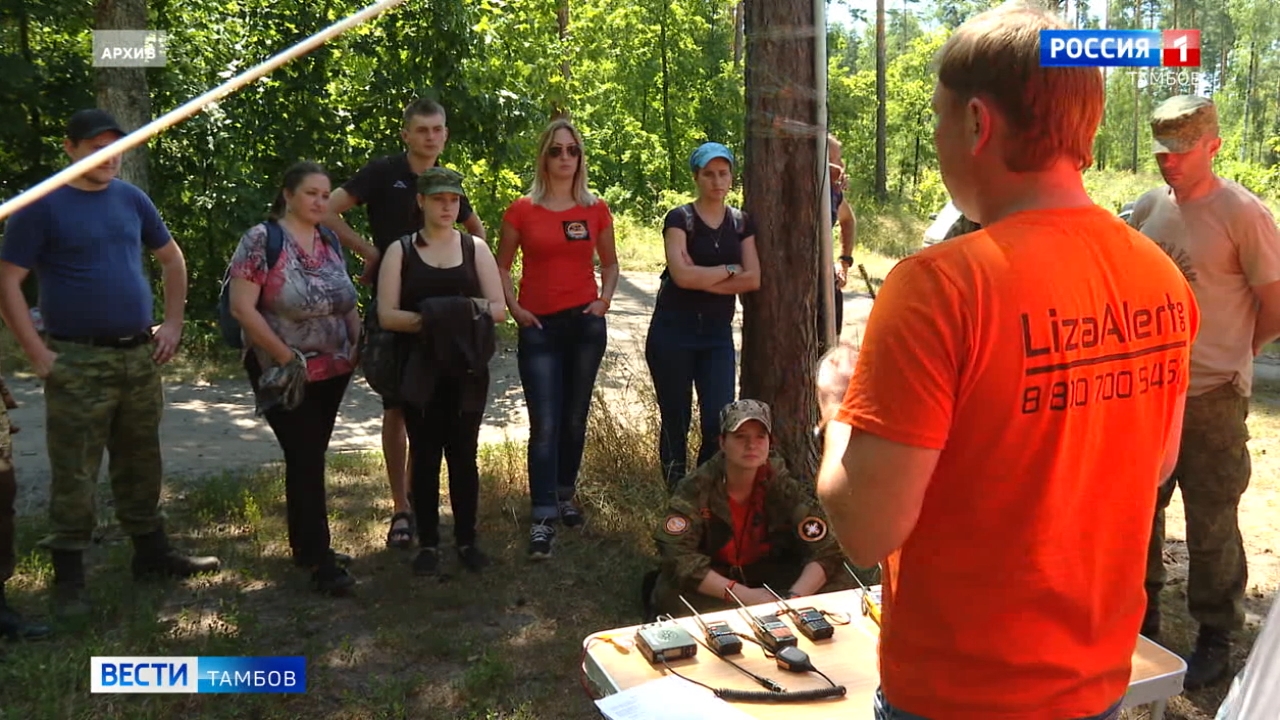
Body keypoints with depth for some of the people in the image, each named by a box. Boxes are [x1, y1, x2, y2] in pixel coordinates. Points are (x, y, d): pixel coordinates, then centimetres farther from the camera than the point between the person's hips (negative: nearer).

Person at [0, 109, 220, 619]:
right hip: (78, 362, -5)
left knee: (140, 465, 15)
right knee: (75, 475, 0)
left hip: (140, 356, 5)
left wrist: (173, 324, 9)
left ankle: (152, 555, 27)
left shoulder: (131, 198, 8)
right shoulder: (43, 207, -7)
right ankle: (68, 578, 11)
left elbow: (171, 257, 18)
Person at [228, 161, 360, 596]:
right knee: (306, 459, -6)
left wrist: (357, 343, 1)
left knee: (310, 457, 14)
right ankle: (320, 561, 1)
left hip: (333, 369, 6)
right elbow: (242, 308, -15)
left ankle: (304, 544, 27)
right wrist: (287, 357, -16)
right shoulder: (261, 240, -10)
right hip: (285, 374, -6)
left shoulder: (329, 242, 9)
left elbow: (346, 301, 17)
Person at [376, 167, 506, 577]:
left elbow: (498, 309, 2)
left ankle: (467, 540, 16)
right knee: (425, 454, 3)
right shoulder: (400, 251, 4)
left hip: (467, 369, 1)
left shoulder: (475, 248, 7)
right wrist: (426, 319, -20)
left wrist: (468, 313, -18)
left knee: (463, 453, 4)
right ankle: (427, 543, 13)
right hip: (420, 369, -1)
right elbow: (387, 315, -4)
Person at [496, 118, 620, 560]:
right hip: (539, 326, -2)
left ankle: (565, 495, 30)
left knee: (574, 418, 11)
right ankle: (542, 519, -4)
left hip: (585, 323, 2)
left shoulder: (595, 210, 5)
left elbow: (609, 262, 18)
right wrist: (514, 307, -5)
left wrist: (605, 299, 2)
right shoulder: (522, 211, 0)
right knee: (544, 424, -7)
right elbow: (501, 266, 8)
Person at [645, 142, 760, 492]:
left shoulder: (741, 223, 9)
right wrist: (729, 270, -7)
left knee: (720, 423, -6)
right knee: (676, 422, 5)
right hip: (673, 332, -3)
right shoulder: (679, 219, -4)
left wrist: (703, 278, -11)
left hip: (718, 334, 3)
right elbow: (682, 275, -18)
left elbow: (753, 279, -3)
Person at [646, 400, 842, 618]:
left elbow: (825, 551, -17)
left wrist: (794, 598, -35)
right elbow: (675, 555, -29)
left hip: (768, 579, 4)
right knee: (670, 594, -36)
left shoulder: (785, 487, -14)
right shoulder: (696, 488, -20)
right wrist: (744, 595, -36)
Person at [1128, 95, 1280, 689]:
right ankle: (1141, 618, 34)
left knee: (1211, 525, 5)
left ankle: (1215, 642, 22)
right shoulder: (1149, 208, 5)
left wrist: (1226, 357, 2)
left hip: (1212, 399, -6)